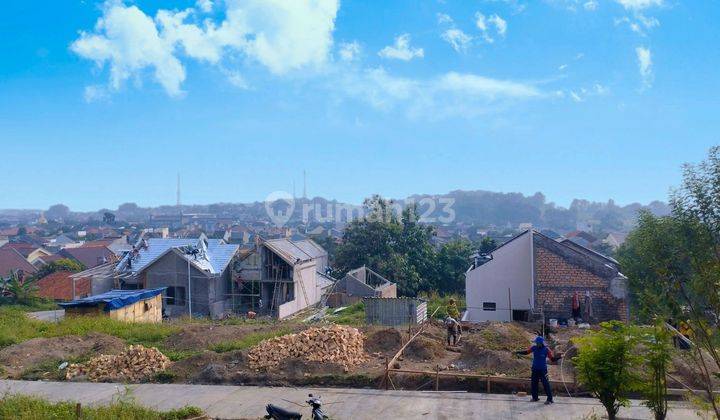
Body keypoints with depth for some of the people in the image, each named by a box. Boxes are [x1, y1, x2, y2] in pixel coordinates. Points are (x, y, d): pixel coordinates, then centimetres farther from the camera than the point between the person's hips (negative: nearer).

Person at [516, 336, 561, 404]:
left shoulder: (546, 349, -10)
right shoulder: (534, 347, -2)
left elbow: (552, 359, -8)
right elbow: (526, 352, 12)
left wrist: (559, 357, -23)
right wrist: (518, 352, 5)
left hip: (543, 370, -4)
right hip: (535, 369, 4)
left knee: (546, 384, -7)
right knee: (533, 383, 9)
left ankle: (550, 399, 1)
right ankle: (535, 397, 25)